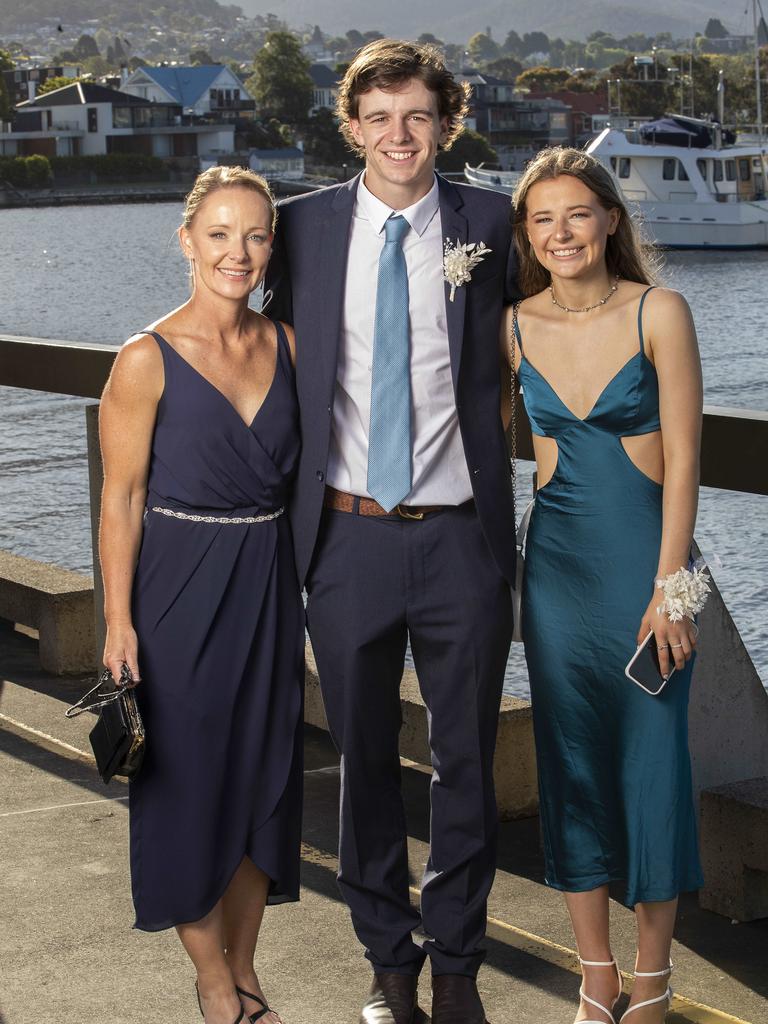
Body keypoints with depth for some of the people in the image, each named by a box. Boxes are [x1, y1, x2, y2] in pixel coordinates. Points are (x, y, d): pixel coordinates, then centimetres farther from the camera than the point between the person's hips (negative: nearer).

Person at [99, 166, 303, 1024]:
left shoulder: (285, 344, 2)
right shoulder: (148, 360, -11)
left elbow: (296, 471, 10)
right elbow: (122, 497, -10)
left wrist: (305, 591, 6)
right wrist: (119, 622, -13)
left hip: (268, 589, 5)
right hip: (180, 589, -5)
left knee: (262, 779, 12)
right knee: (189, 783, 6)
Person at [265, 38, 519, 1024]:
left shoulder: (488, 223, 0)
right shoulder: (303, 227, 1)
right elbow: (290, 361, 10)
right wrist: (298, 513, 7)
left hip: (461, 537, 0)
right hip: (349, 536, 1)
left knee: (466, 759, 10)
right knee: (363, 760, 12)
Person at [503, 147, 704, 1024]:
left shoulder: (658, 313, -8)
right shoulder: (514, 327, 2)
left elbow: (682, 457, -9)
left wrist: (669, 584, -13)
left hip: (646, 557, -3)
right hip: (557, 559, 3)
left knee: (650, 756, 2)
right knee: (569, 761, 8)